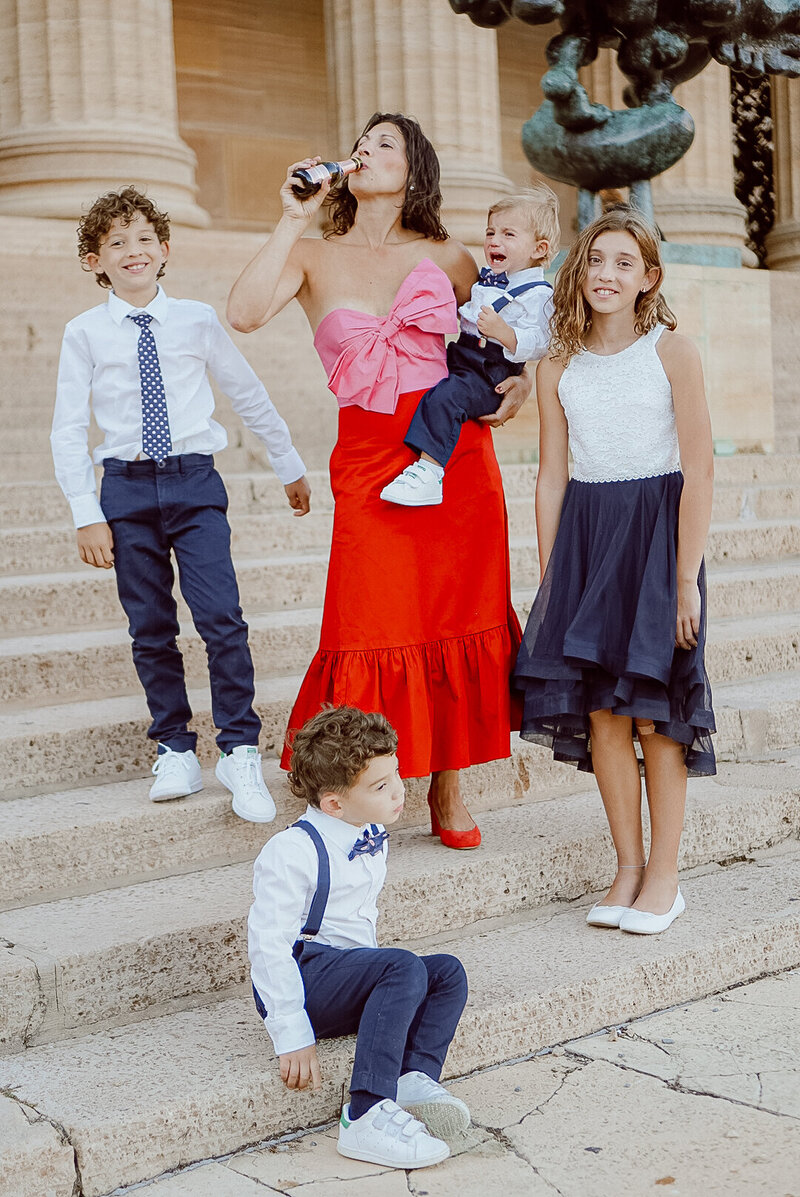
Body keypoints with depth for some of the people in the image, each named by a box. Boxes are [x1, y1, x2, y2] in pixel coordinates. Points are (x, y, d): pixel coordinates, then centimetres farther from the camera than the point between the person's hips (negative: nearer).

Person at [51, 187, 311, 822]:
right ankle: (176, 753, 17)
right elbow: (68, 430, 3)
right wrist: (87, 515, -4)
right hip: (127, 489, 1)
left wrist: (291, 466, 21)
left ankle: (239, 751, -1)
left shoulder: (197, 320, 4)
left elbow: (249, 395, 14)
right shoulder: (85, 333, 2)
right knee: (151, 629, 5)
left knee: (222, 617, -12)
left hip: (194, 483, -1)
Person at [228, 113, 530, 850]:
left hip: (457, 450, 2)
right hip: (369, 459, -1)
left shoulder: (447, 257, 10)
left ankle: (448, 791, 16)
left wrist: (521, 383, 3)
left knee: (460, 620, 4)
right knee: (375, 629, -5)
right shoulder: (314, 256, 7)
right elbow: (245, 313, -13)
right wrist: (293, 220, -10)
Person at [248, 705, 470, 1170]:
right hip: (306, 971, -8)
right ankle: (367, 1117, -37)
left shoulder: (373, 839, 9)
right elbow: (269, 945, -21)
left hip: (351, 971, 8)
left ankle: (416, 1076, -28)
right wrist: (293, 1036, -23)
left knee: (447, 972, -9)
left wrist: (375, 980, 17)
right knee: (404, 967, -30)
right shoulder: (292, 853, -18)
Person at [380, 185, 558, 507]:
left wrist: (502, 331, -36)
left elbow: (537, 345, -23)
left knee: (445, 396, -32)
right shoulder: (488, 278, 17)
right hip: (461, 355, 10)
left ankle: (429, 471, -35)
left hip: (493, 373, -10)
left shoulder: (536, 293, -11)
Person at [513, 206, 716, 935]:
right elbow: (551, 476, 8)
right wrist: (548, 576, 4)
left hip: (656, 527, -4)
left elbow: (699, 470, -8)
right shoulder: (558, 368, 6)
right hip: (584, 531, 4)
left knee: (654, 706, 0)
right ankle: (628, 868, 16)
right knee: (600, 708, 3)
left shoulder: (672, 352, -5)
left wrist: (687, 578, -13)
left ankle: (664, 876, 12)